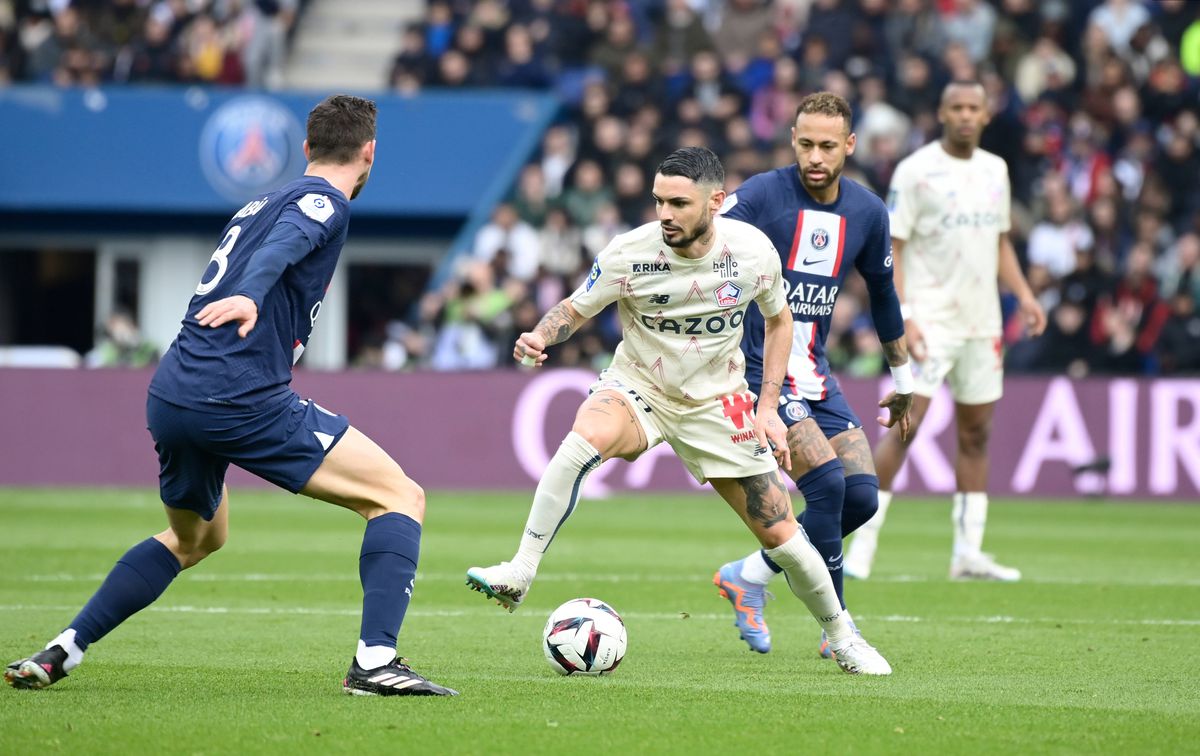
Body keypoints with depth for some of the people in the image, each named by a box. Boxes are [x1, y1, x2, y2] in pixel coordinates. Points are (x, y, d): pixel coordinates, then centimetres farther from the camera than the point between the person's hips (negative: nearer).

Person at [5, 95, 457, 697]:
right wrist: (250, 295, -41)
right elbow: (285, 242, -23)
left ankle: (59, 653, 26)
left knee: (195, 537, 33)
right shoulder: (322, 201, -1)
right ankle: (374, 660, -18)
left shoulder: (263, 202, 24)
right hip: (240, 398, -9)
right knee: (400, 496, -3)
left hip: (170, 397, 9)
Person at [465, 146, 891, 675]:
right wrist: (540, 337, -28)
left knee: (780, 535, 0)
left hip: (716, 404, 2)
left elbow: (777, 319, 4)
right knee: (583, 441, -37)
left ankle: (841, 635, 27)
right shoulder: (630, 254, -20)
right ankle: (518, 575, -32)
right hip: (636, 390, -2)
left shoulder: (754, 251, -15)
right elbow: (575, 309, -5)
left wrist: (767, 405, -3)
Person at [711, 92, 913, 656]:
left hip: (815, 374, 6)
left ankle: (747, 577, 16)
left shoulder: (867, 212, 5)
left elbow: (882, 292, 20)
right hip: (760, 369, -6)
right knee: (827, 483, -20)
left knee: (862, 495, -3)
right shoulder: (762, 195, -13)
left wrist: (903, 378, 27)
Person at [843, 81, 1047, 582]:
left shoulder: (995, 170, 13)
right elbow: (890, 247, -8)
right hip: (929, 319, -6)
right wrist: (901, 315, -18)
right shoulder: (915, 170, -6)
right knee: (906, 424, -14)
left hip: (981, 322, 6)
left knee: (976, 432, 8)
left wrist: (1024, 295, 8)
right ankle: (863, 544, -11)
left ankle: (968, 554, 13)